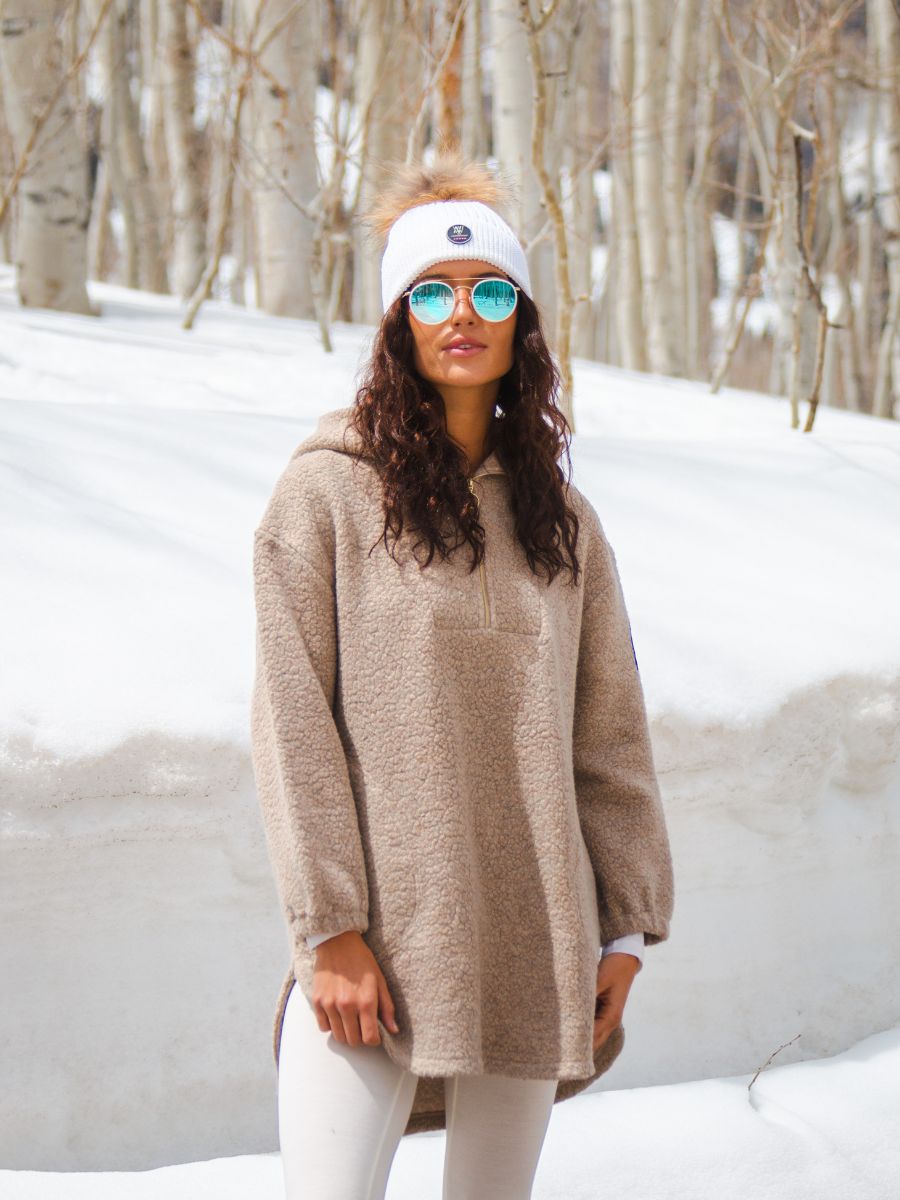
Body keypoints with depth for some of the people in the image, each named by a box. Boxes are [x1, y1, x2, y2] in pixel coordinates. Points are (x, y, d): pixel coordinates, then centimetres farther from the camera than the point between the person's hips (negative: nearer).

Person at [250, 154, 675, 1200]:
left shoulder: (560, 515, 12)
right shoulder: (328, 490, -1)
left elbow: (608, 736, 13)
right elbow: (292, 722, -5)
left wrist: (625, 928, 8)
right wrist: (327, 928, -11)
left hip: (529, 940, 4)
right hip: (375, 945, -4)